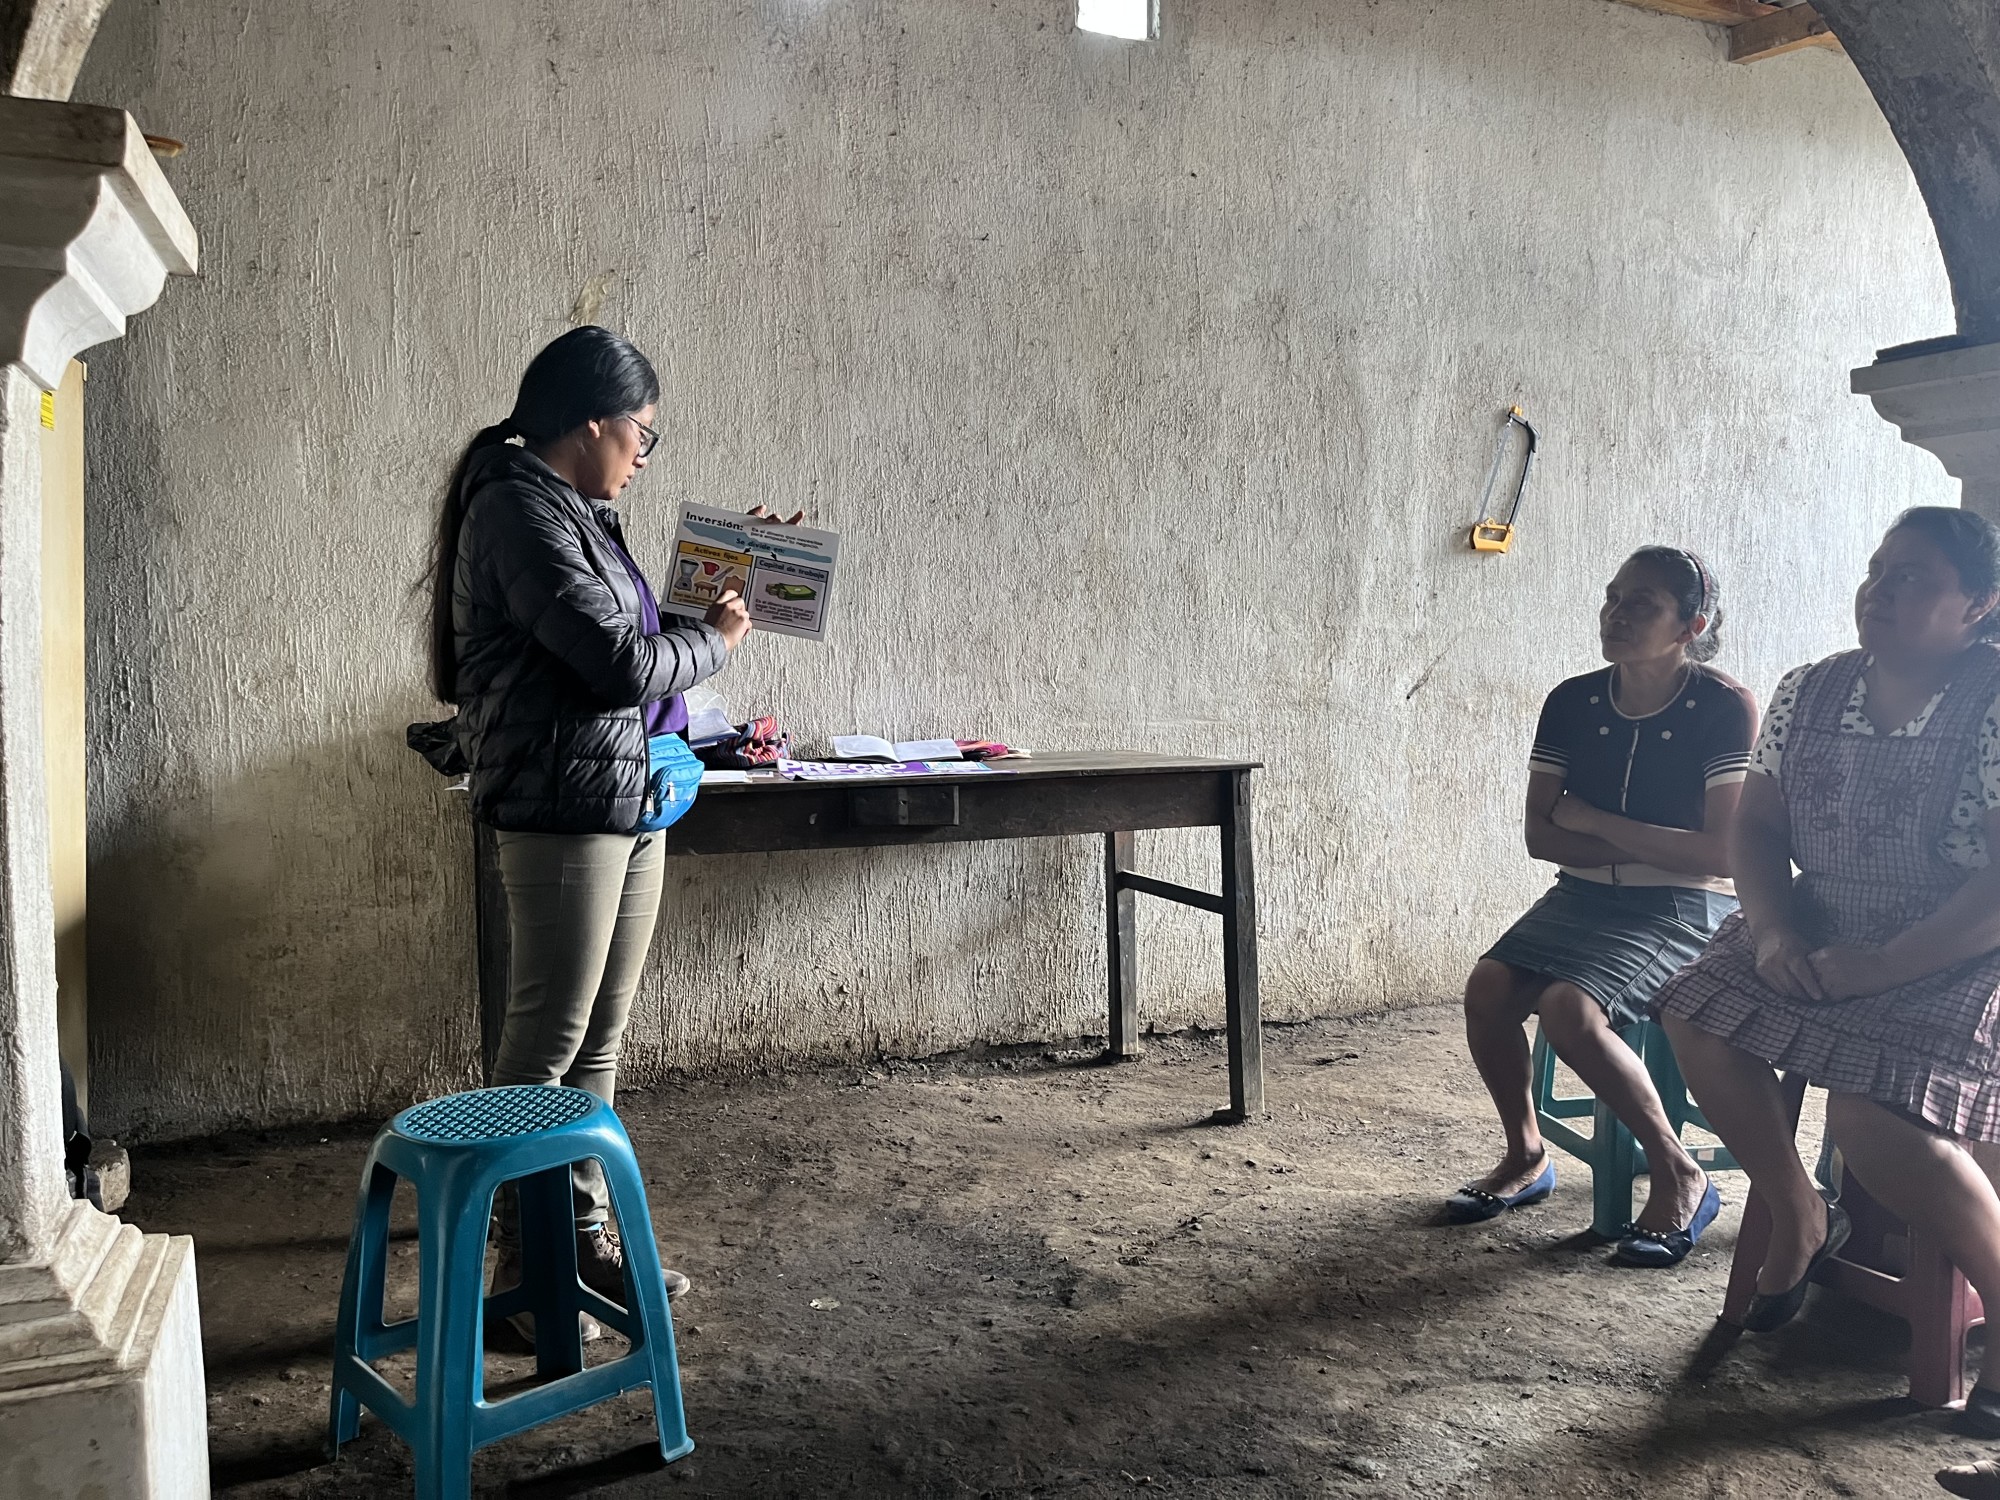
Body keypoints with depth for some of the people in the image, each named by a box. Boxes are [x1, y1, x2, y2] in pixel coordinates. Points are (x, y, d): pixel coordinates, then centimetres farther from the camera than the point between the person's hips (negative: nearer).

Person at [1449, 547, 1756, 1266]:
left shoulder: (1724, 707, -11)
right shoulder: (1572, 703, 3)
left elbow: (1723, 853, -17)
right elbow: (1539, 836, 2)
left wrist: (1589, 819, -12)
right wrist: (1648, 848, -11)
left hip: (1686, 908, -5)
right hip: (1585, 895, 5)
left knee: (1569, 1006, -29)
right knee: (1489, 986, -20)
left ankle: (1678, 1175, -7)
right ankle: (1525, 1156, 4)